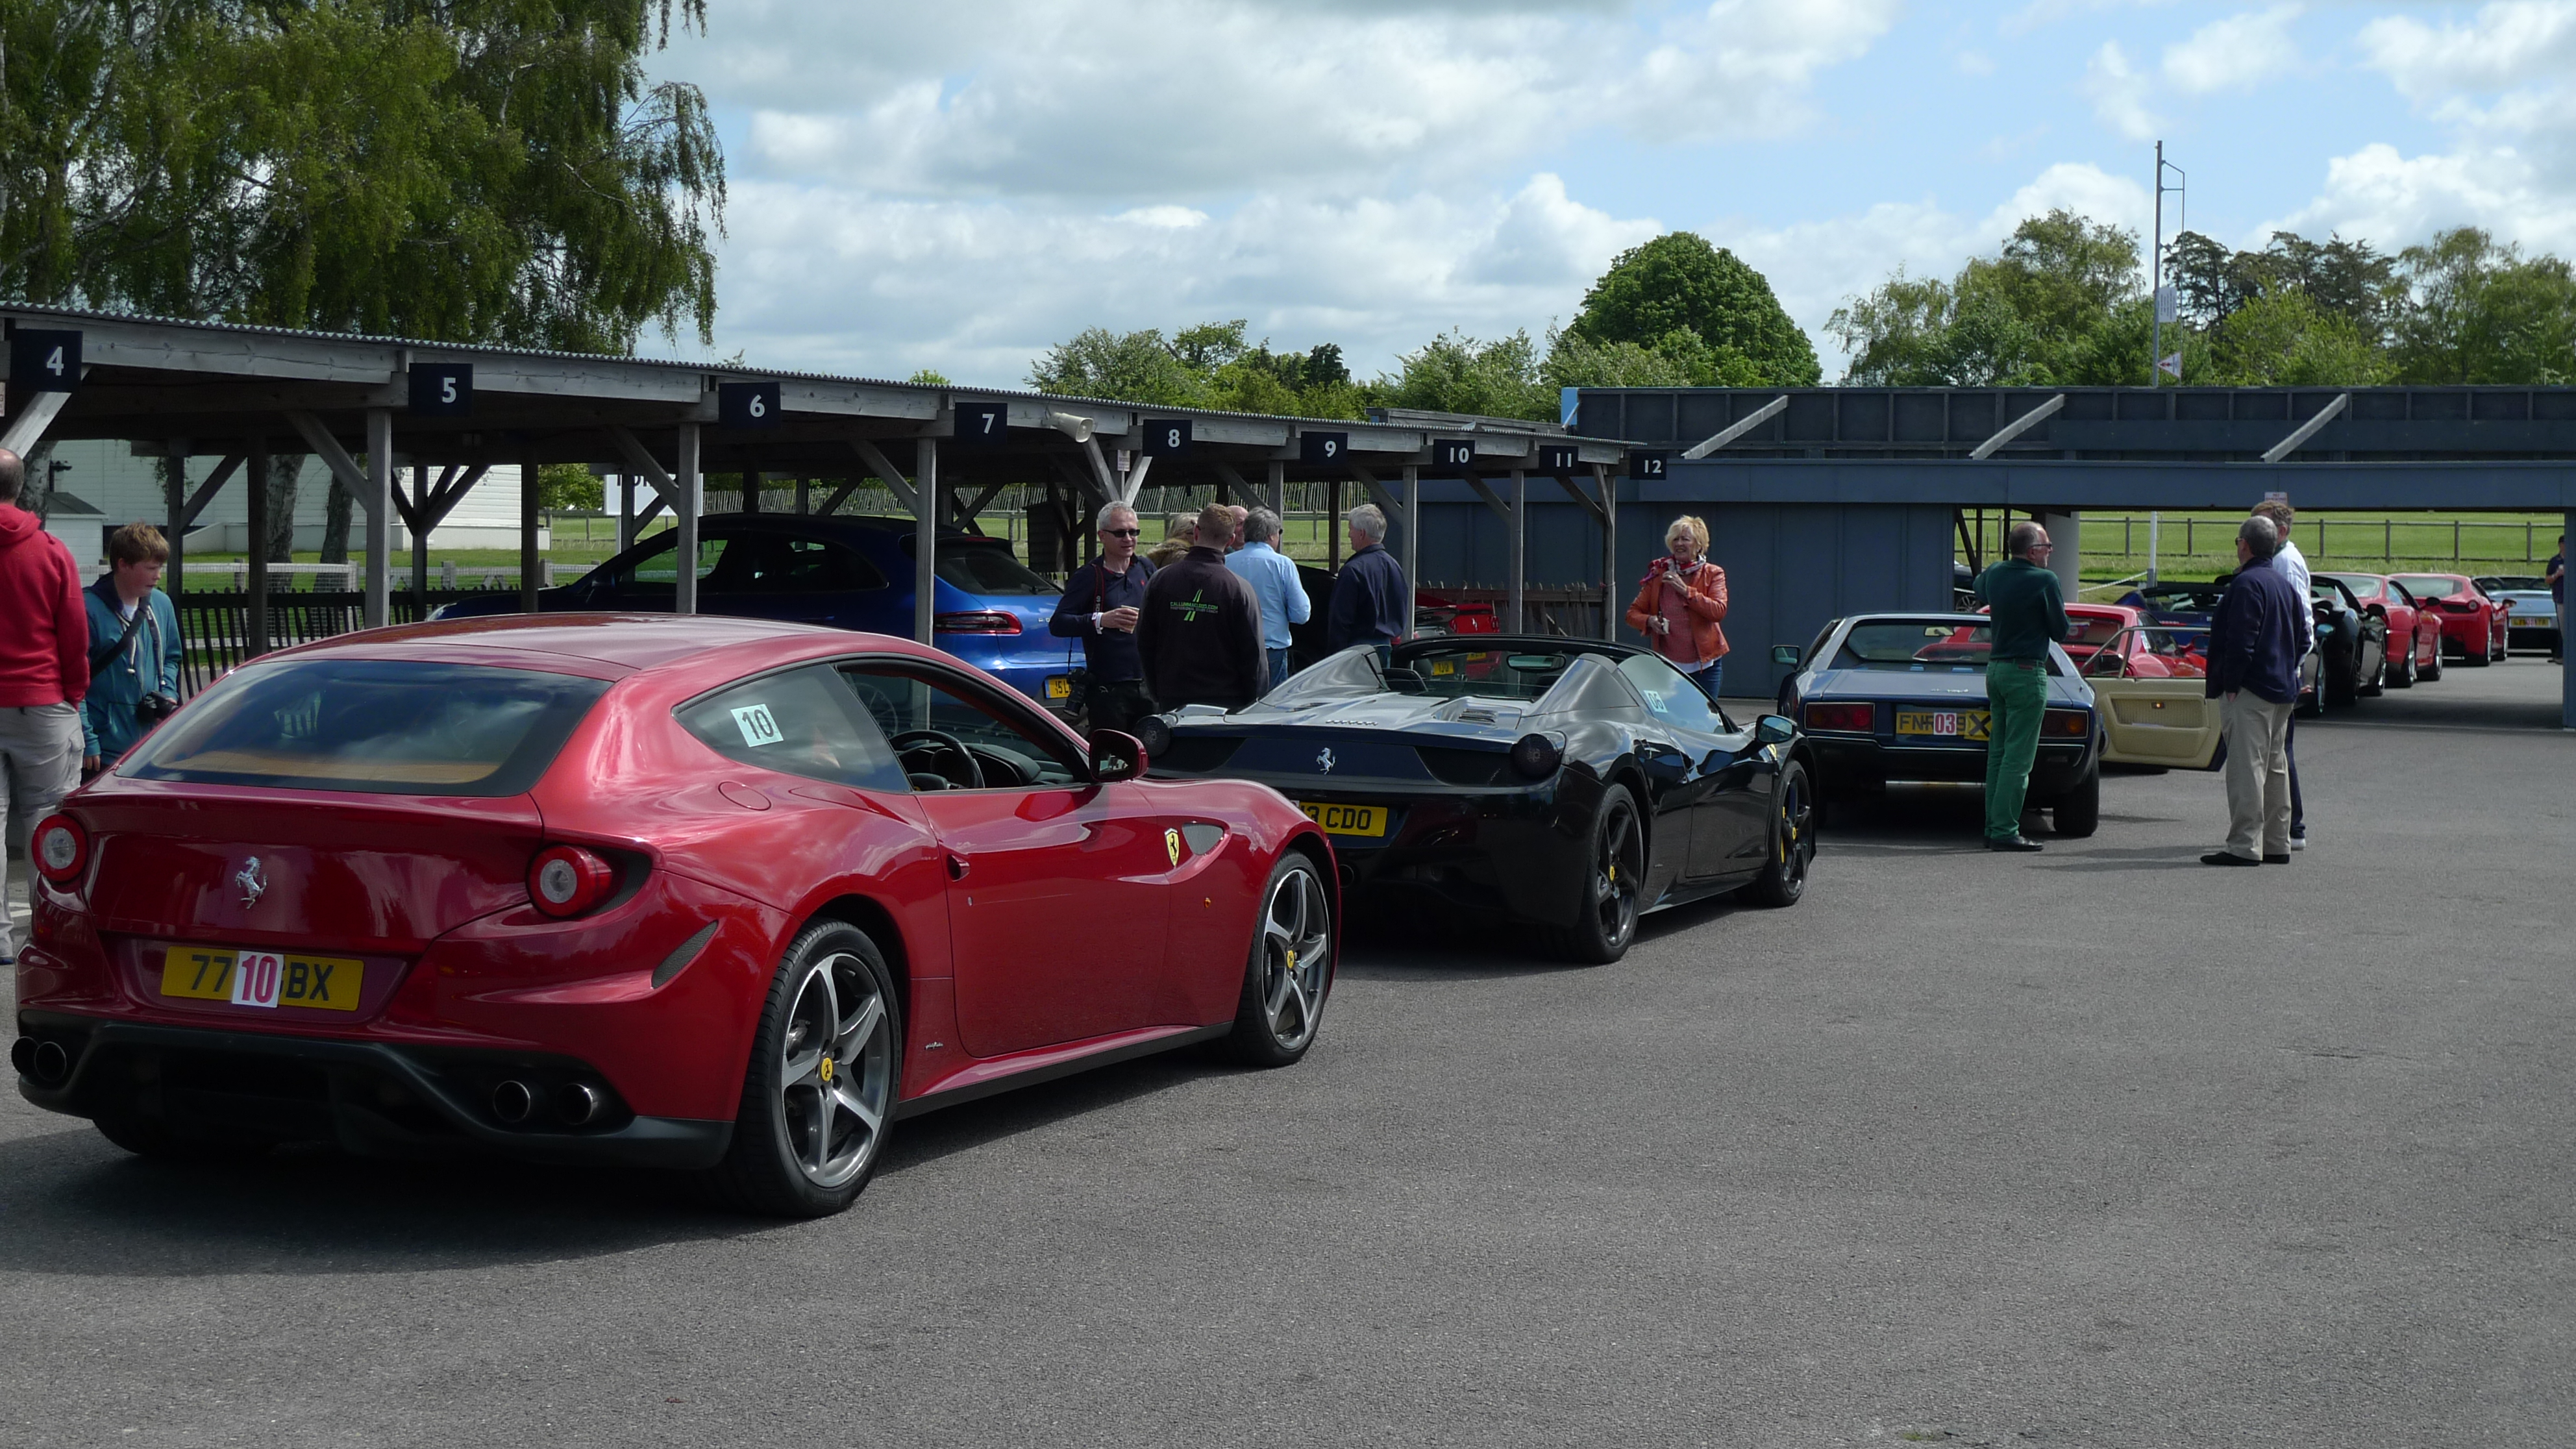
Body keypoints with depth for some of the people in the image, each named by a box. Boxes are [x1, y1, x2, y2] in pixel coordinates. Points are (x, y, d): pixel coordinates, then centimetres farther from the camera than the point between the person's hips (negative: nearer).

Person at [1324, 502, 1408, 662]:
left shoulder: (1353, 570, -15)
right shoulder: (1395, 566, 11)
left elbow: (1340, 619, -16)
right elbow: (1403, 615, 17)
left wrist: (1335, 653, -11)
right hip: (1387, 646, 8)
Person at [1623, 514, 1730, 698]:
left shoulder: (1712, 574, 3)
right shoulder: (1658, 574, 9)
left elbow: (1718, 612, -13)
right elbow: (1633, 613, 9)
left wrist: (1685, 590, -17)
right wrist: (1648, 621, -13)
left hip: (1704, 665, -1)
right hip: (1667, 665, 1)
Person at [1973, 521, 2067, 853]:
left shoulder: (1995, 574, 7)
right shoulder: (2044, 581, -14)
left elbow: (1980, 593, 31)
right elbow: (2060, 630, -6)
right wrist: (2059, 603, 10)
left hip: (1996, 667, 8)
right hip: (2027, 672, -8)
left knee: (1997, 754, 11)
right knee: (2018, 757, -8)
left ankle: (1993, 827, 12)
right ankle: (2005, 831, -11)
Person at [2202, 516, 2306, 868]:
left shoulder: (2247, 584, -13)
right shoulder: (2285, 586, 18)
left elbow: (2241, 641, -20)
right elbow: (2299, 639, 22)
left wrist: (2230, 684, -17)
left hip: (2250, 692, -10)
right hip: (2283, 690, 10)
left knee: (2246, 767, -11)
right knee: (2275, 767, 14)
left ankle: (2244, 846, -13)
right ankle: (2277, 844, 17)